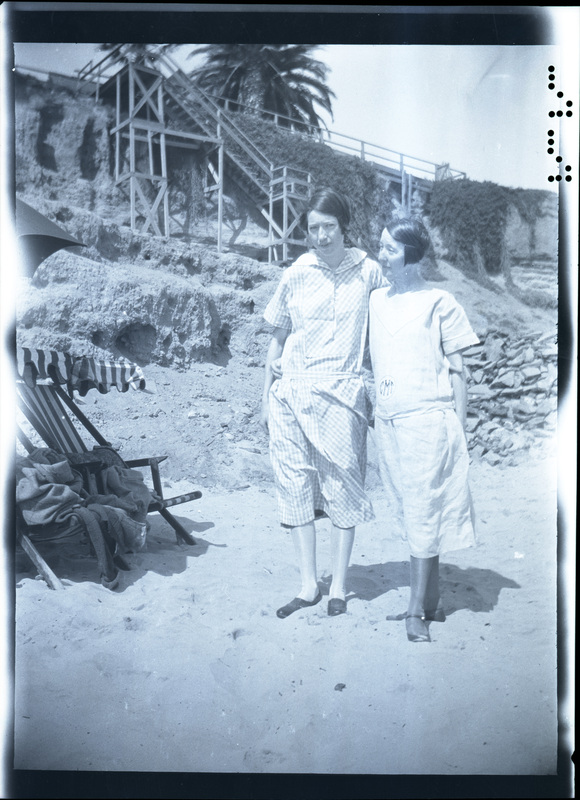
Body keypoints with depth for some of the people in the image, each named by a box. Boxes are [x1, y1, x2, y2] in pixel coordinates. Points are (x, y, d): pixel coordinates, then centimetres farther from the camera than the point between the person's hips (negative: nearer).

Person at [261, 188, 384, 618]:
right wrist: (267, 397, 12)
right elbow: (277, 340, 12)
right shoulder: (296, 275, 5)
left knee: (342, 486, 2)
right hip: (293, 393, 2)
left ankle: (339, 585, 17)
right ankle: (308, 585, 16)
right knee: (296, 486, 3)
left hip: (342, 395, -2)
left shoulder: (369, 272, 2)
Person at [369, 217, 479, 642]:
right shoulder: (376, 300, 13)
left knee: (423, 513, -2)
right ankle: (432, 601, 22)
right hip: (387, 420, 6)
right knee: (408, 513, 10)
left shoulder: (440, 303, -2)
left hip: (427, 419, -6)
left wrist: (458, 426, -2)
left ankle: (418, 610, 7)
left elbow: (457, 370, 0)